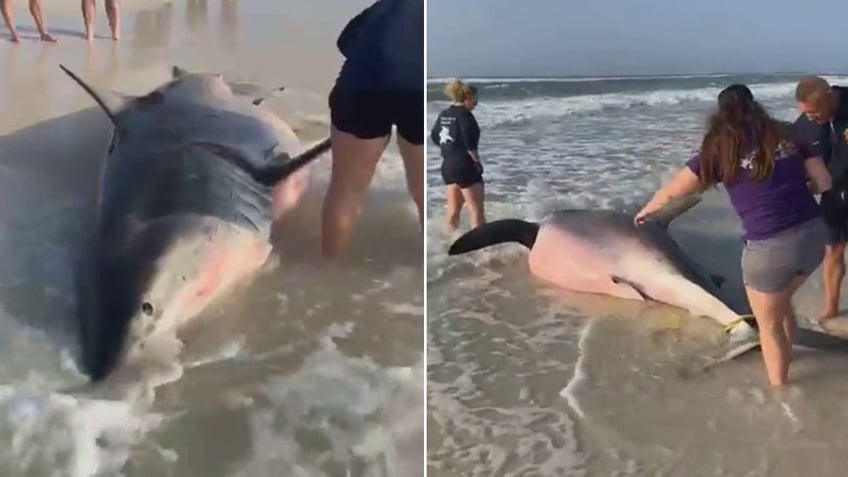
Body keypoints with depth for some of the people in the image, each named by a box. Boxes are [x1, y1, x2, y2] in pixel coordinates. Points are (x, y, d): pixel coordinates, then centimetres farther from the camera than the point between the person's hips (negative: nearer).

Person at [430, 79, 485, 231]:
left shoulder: (444, 114, 11)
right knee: (477, 210, -4)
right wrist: (477, 160, -13)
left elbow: (434, 136, 20)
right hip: (464, 165, -9)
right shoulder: (464, 114, -15)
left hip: (448, 164, 9)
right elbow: (469, 141, -23)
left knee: (453, 210, 15)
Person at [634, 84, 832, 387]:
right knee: (782, 303, 32)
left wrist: (647, 210, 31)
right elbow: (823, 183, 9)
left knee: (769, 324, 17)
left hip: (770, 246, -5)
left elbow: (671, 192, 11)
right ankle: (781, 358, 52)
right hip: (815, 233, 5)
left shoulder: (720, 151, 1)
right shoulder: (787, 135, 11)